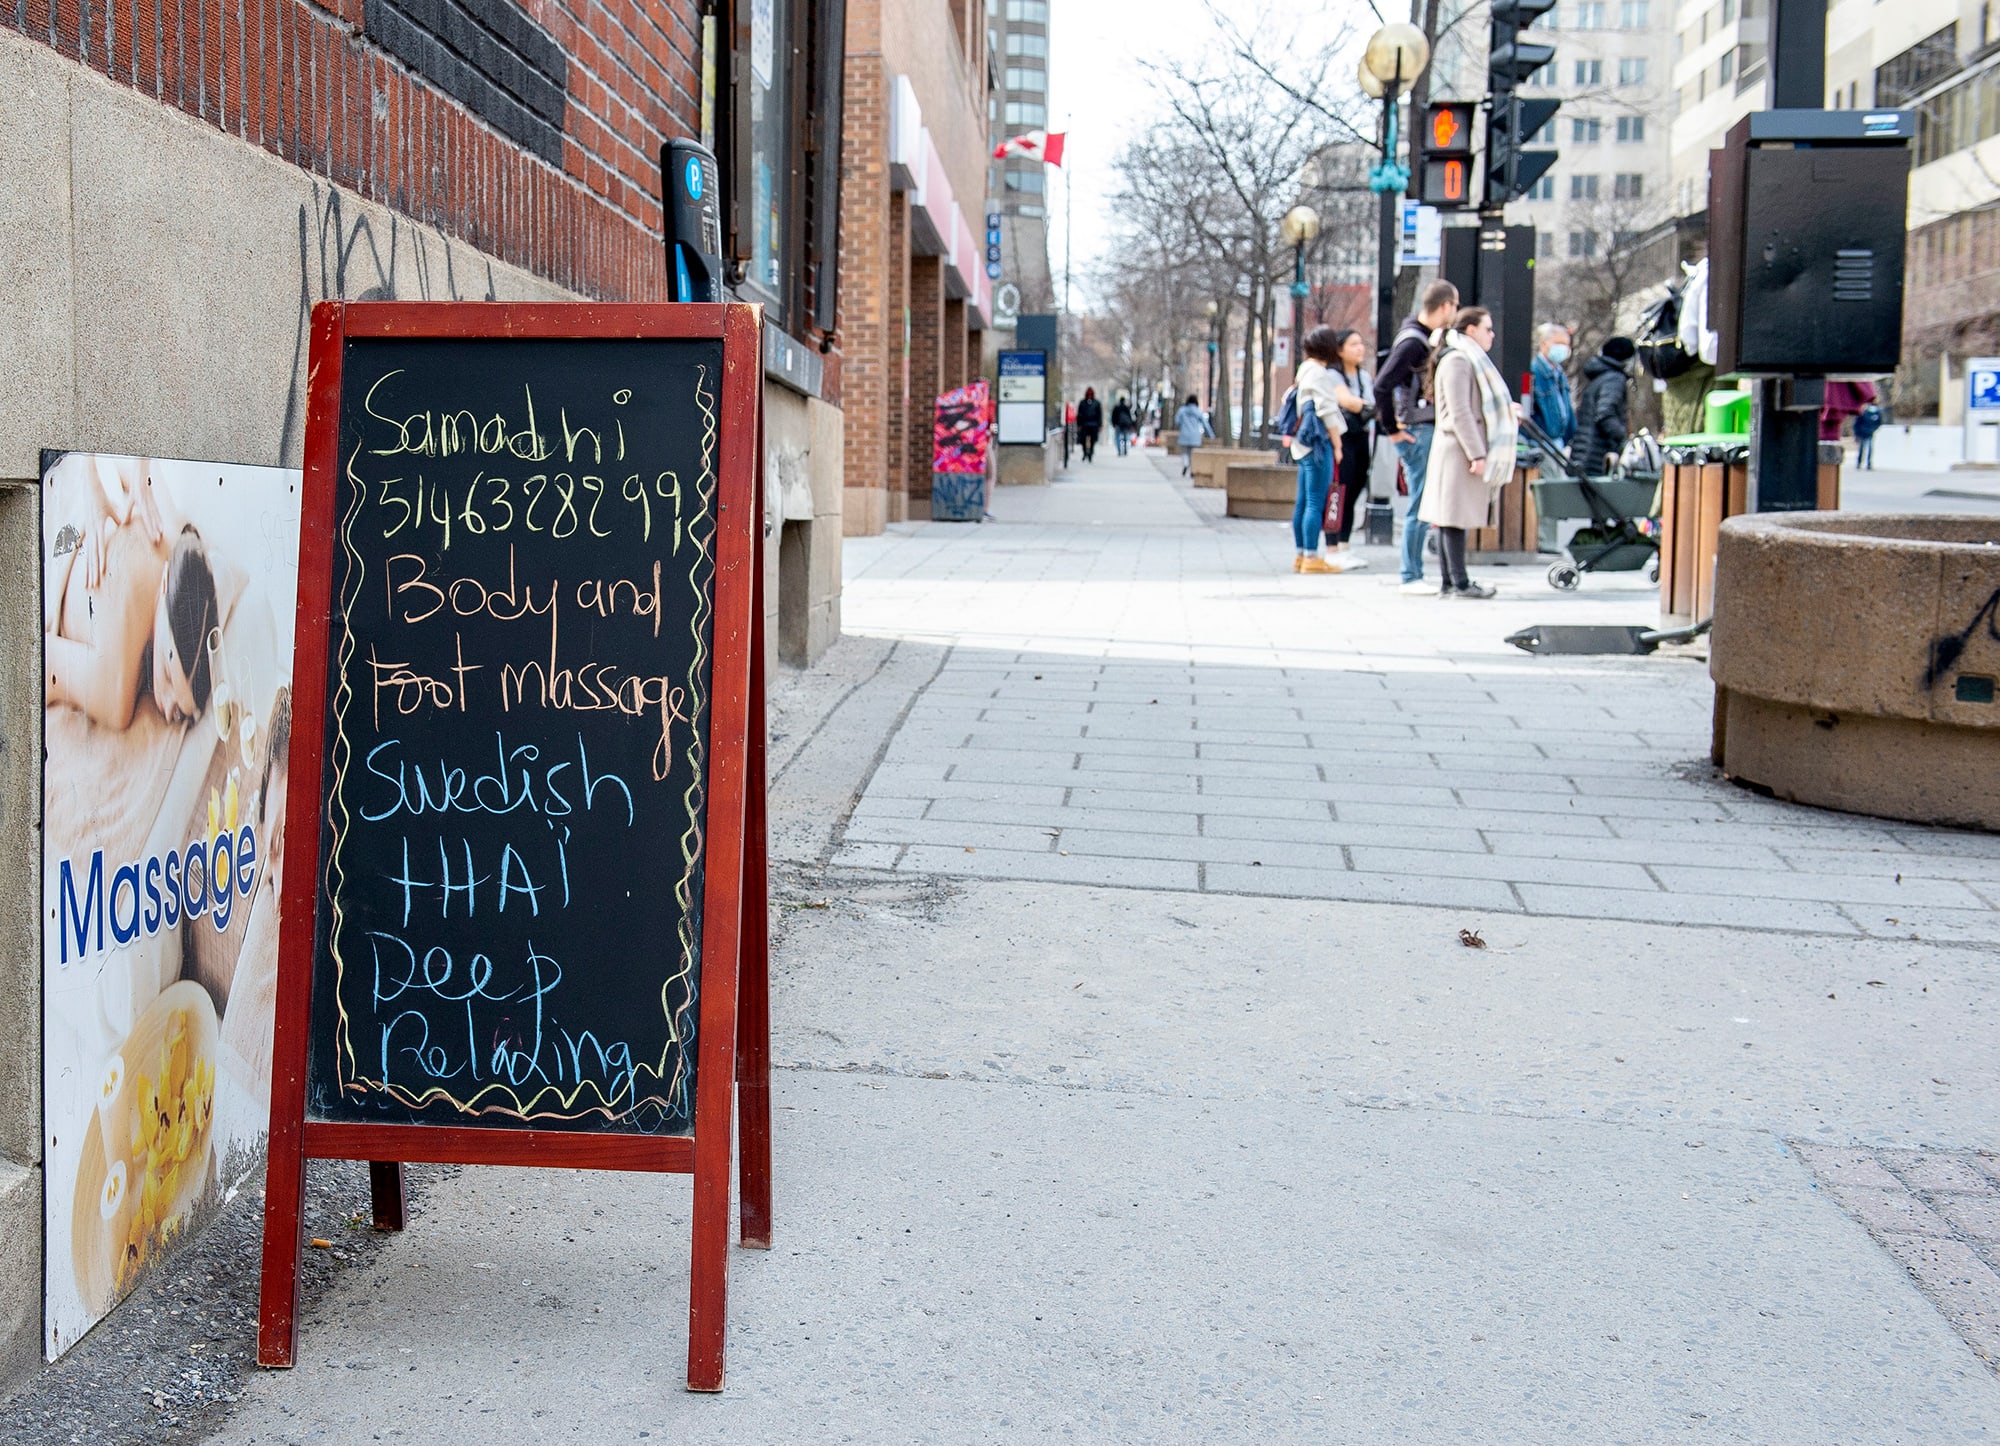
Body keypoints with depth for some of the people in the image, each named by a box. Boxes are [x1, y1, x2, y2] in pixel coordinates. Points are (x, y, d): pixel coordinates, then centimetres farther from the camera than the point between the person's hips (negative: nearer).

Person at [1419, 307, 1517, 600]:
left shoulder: (1470, 360, 22)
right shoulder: (1457, 361, -11)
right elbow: (1459, 412, -18)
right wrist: (1477, 454, -21)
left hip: (1464, 451, 10)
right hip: (1460, 451, -10)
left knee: (1450, 518, 8)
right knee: (1455, 517, -9)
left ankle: (1448, 582, 8)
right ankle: (1459, 583, -9)